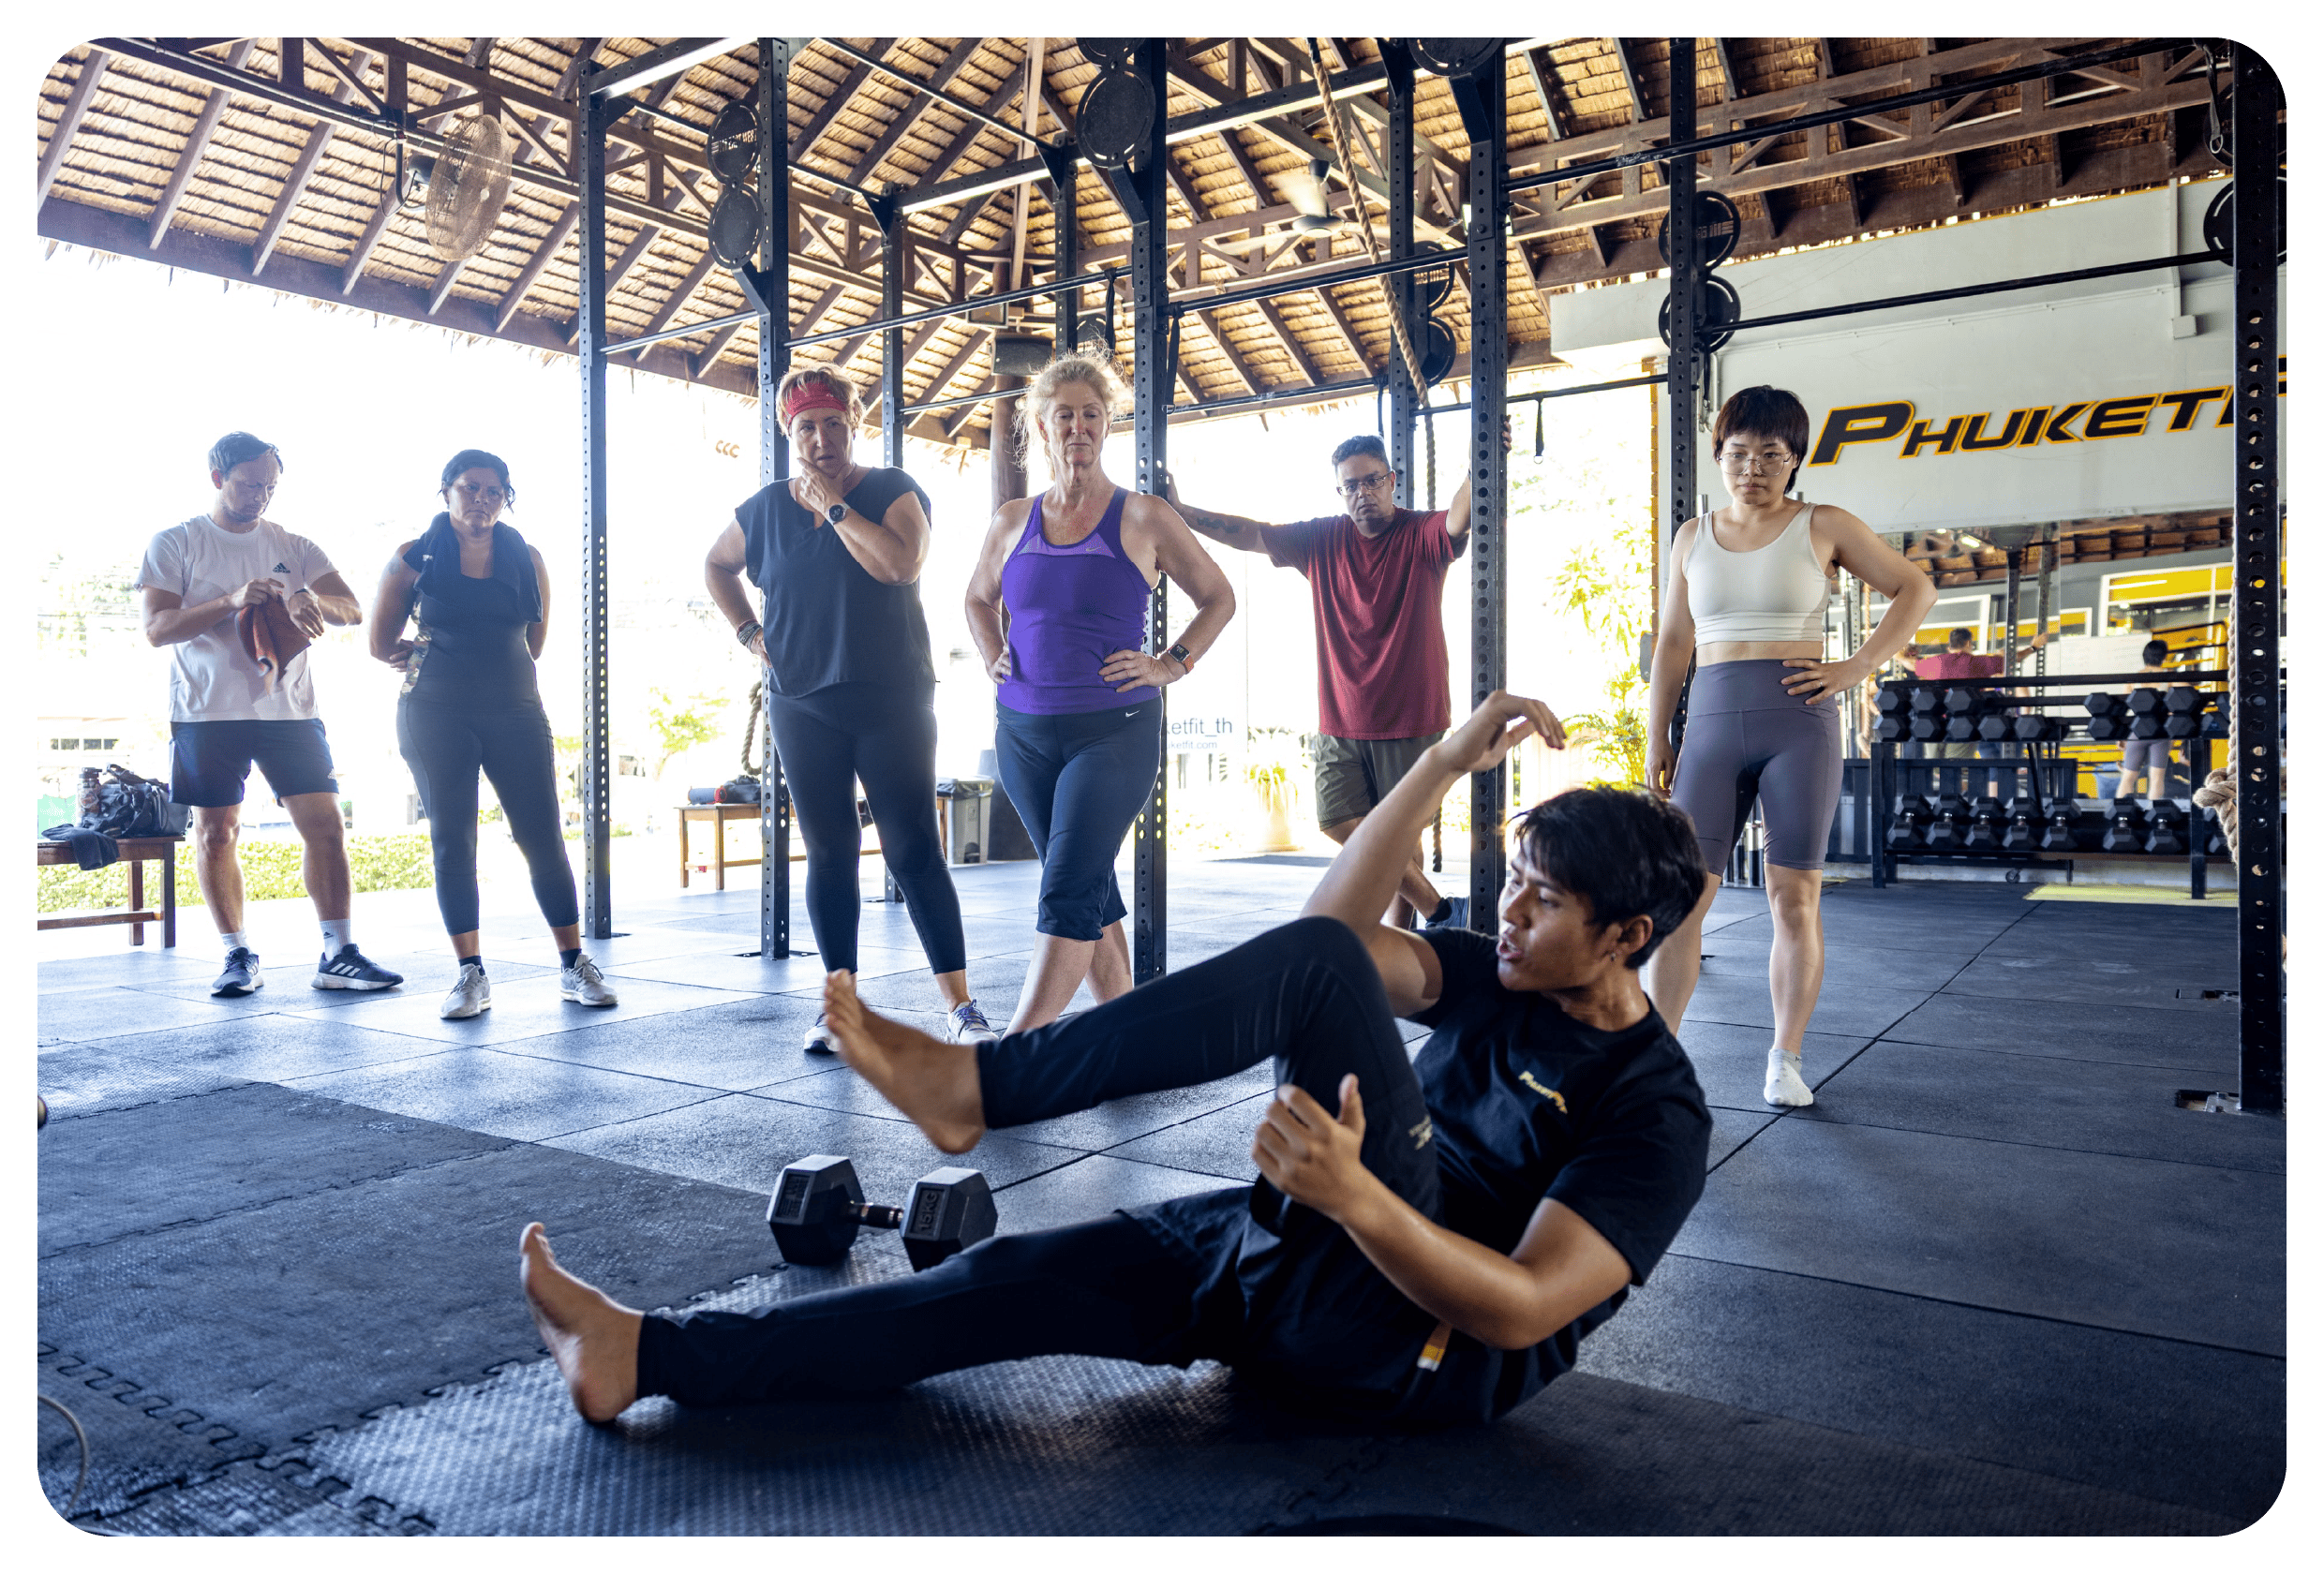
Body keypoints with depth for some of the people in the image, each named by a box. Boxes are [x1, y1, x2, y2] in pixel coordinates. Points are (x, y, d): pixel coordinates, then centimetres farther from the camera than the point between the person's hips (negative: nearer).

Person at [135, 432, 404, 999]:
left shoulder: (295, 547, 11)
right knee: (216, 834, 2)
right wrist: (231, 600, -19)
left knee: (326, 825, -6)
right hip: (208, 712, -1)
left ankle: (338, 956, 0)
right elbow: (157, 629, -5)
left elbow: (353, 609, 3)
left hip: (290, 709, 2)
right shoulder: (175, 544, 4)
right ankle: (239, 957, 14)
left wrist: (314, 601, -20)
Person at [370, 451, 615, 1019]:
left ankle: (573, 965, 4)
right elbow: (381, 645, 8)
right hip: (435, 717, -1)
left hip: (515, 713, 1)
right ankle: (470, 974, 7)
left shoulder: (527, 559, 8)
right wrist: (442, 659, 9)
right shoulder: (413, 559, 4)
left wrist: (458, 655, 13)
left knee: (543, 837, -4)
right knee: (451, 841, 0)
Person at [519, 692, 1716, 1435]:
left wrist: (1358, 1197, -40)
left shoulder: (1653, 1112, -11)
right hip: (1292, 1262, 7)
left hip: (1424, 1344, -7)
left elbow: (1524, 1308, -22)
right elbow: (1336, 927, 1)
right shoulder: (1507, 980, 11)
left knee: (1312, 970, -25)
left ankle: (973, 1085, -21)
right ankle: (647, 1355, -6)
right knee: (1014, 1280, -8)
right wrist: (1448, 762, -6)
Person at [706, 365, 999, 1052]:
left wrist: (834, 503, -13)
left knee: (914, 851, -7)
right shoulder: (766, 508, 10)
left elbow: (900, 563, -21)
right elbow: (717, 565, 26)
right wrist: (747, 631, 11)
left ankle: (959, 1004, -4)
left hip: (892, 703, -4)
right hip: (802, 706, 4)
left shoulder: (893, 491, -2)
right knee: (828, 855, 7)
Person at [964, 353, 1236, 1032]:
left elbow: (1218, 599, 9)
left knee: (1067, 891, -13)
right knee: (1093, 892, 11)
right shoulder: (1013, 521, 9)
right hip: (1024, 733, 5)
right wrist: (994, 658, 11)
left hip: (1115, 730, -4)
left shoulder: (1144, 518, -1)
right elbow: (977, 599, 28)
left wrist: (1170, 665, -2)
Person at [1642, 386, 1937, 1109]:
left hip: (1799, 723, -2)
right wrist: (1656, 739, 10)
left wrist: (1857, 667, -2)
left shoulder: (1823, 526, 6)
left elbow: (1914, 589, 10)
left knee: (1795, 895, 0)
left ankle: (1786, 1058, 13)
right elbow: (1672, 643, 16)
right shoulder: (1693, 537, 13)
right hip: (1713, 724, 2)